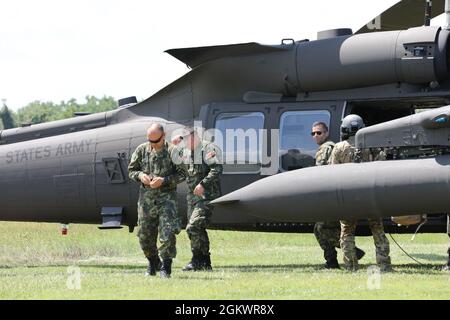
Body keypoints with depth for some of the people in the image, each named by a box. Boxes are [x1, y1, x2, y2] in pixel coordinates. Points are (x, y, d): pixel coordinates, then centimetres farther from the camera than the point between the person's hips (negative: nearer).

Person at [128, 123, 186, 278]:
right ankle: (152, 263, 29)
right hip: (146, 197, 3)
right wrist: (140, 175, -10)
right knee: (145, 235, 7)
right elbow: (131, 170, 12)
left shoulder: (173, 151, -5)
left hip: (166, 197, -3)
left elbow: (182, 174, -3)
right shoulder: (142, 150, 4)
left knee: (168, 234, -11)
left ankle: (165, 267, 0)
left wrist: (164, 180, -17)